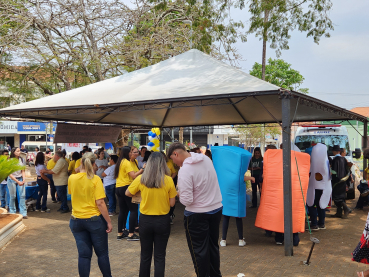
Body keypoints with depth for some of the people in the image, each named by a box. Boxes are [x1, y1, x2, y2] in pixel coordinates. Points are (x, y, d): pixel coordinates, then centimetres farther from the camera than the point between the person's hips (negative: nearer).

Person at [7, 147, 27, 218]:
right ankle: (12, 213, 17)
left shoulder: (22, 160, 2)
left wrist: (23, 180, -8)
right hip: (12, 180, -3)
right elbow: (9, 174, -10)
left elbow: (23, 171, 7)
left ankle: (23, 213, -1)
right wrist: (17, 181, -15)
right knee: (12, 196, 3)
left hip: (20, 179, 3)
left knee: (22, 195, -5)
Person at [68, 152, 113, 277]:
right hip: (94, 220, -3)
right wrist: (109, 222, -11)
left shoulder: (71, 178, -1)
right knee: (102, 253, 12)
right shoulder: (95, 179, -14)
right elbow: (100, 203, -17)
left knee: (84, 255, 10)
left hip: (76, 221, 4)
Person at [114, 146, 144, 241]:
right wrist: (143, 169, -13)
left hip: (118, 188, 9)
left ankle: (120, 233, 16)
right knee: (134, 210, -3)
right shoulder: (126, 162, -12)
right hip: (126, 188, -9)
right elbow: (133, 176, -19)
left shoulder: (120, 162, 15)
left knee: (123, 211, 13)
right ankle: (131, 234, -4)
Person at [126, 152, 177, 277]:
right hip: (163, 221, -1)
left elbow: (128, 193, 6)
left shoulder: (141, 179, -9)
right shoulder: (168, 180, -12)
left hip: (145, 220, 1)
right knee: (159, 256, 10)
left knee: (145, 255, 17)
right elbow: (172, 203, -6)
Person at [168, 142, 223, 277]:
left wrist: (179, 193, -4)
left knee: (199, 250, 8)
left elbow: (187, 200, -24)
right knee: (213, 246, 22)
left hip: (197, 215, -8)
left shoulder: (184, 170, -23)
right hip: (217, 208, 8)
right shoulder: (206, 158, -1)